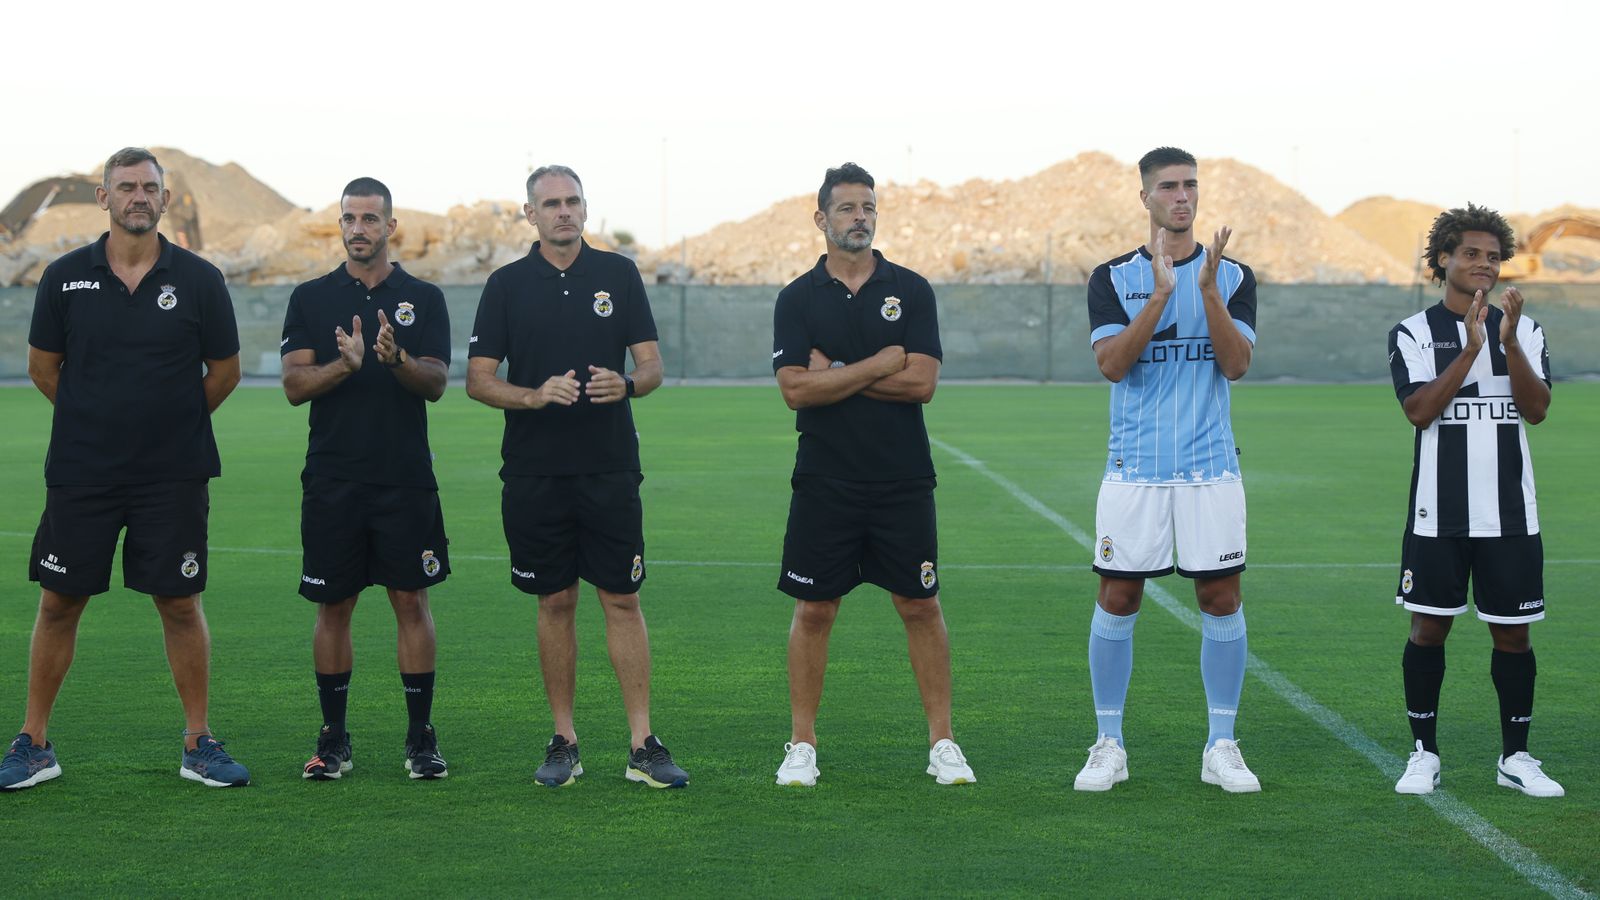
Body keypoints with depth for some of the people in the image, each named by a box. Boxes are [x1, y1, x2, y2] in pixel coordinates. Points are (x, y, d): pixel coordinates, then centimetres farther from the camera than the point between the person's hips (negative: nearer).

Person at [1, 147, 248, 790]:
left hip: (174, 473, -1)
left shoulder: (198, 280, -1)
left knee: (181, 604, 2)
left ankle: (199, 744, 13)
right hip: (80, 472, 1)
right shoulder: (66, 277, 1)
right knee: (59, 603, 4)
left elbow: (225, 373, 9)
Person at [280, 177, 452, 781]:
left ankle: (420, 737, 7)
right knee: (334, 607, 5)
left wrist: (396, 359, -24)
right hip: (331, 481, 1)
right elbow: (294, 385, -2)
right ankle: (333, 738, 13)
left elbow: (436, 383, -3)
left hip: (406, 481, -1)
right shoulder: (311, 299, 7)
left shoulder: (423, 299, 6)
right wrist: (346, 364, -21)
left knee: (412, 602, 0)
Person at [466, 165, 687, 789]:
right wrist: (535, 395, -16)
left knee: (622, 600, -1)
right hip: (534, 473, 0)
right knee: (555, 603, 6)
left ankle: (643, 746, 1)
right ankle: (564, 743, 14)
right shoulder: (507, 285, 5)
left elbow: (652, 365, 6)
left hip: (610, 468, 0)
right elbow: (478, 379, 2)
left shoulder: (619, 274, 6)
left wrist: (628, 384, -17)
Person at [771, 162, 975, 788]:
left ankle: (942, 741, 12)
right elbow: (795, 389, -10)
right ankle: (802, 744, 13)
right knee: (814, 611, 4)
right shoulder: (798, 298, 2)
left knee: (920, 606, 4)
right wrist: (879, 365, -11)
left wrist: (835, 373, -9)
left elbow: (922, 382, -8)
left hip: (903, 480, 0)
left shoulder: (911, 290, 3)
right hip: (824, 481, 0)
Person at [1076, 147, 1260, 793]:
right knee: (1117, 600, 1)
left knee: (1221, 600, 1)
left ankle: (1221, 748, 11)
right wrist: (1161, 292, -19)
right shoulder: (1114, 277, 3)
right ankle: (1109, 746, 12)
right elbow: (1111, 363, -11)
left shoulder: (1233, 276, 5)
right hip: (1134, 467, -1)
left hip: (1211, 467, 1)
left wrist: (1208, 288, -18)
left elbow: (1236, 363, -7)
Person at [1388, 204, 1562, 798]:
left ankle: (1516, 758, 15)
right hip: (1438, 514, -2)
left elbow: (1537, 409, -6)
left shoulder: (1524, 331, 7)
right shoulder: (1414, 333, 1)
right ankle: (1424, 754, 13)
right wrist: (1471, 350, -21)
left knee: (1512, 633, 4)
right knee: (1429, 629, 2)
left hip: (1511, 514, 2)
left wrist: (1509, 341, -19)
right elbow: (1420, 410, -13)